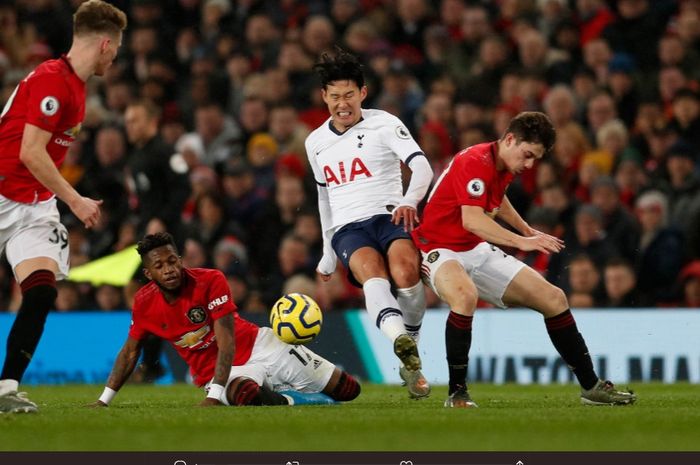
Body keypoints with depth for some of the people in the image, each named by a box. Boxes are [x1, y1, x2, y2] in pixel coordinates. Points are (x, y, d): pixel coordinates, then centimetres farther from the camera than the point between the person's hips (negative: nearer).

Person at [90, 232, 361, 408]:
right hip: (217, 373, 0)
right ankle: (292, 400, -6)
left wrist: (215, 396, -35)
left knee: (347, 389, -5)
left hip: (260, 347, 0)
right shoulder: (144, 303, -8)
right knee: (247, 395, -42)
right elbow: (130, 352, 7)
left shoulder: (211, 281, -19)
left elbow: (226, 343, -25)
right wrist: (104, 401, 2)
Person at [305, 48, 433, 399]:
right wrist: (328, 254, 32)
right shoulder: (316, 142, 18)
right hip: (348, 229, 2)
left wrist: (410, 200, -33)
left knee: (406, 272, -34)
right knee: (372, 274, -34)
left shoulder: (384, 124, 3)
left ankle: (411, 366, -13)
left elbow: (422, 166, -11)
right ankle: (400, 341, -64)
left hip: (390, 217, -2)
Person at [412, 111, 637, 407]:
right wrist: (521, 242, -46)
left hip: (478, 251, 9)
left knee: (553, 298, 4)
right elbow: (472, 220, -38)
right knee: (465, 295, -42)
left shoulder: (505, 167, 5)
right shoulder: (474, 162, -24)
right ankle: (457, 392, -30)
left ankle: (590, 386, 15)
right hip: (439, 249, -9)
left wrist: (529, 231, 34)